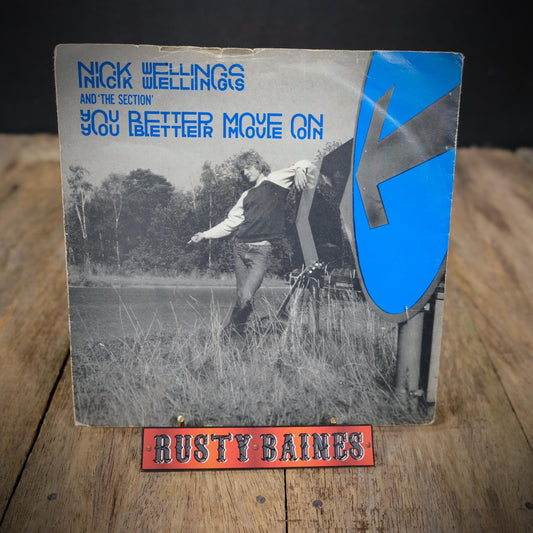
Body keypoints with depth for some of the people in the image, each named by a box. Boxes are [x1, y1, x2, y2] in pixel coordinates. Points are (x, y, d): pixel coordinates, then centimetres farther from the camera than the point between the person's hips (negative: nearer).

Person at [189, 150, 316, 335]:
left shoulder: (276, 181, 5)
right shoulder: (247, 195, 20)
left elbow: (306, 165, -1)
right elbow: (231, 222, 24)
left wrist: (300, 169, -24)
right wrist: (205, 235, 21)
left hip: (261, 250, -5)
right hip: (241, 248, 5)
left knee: (246, 296, -15)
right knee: (242, 297, 3)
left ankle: (231, 329, 7)